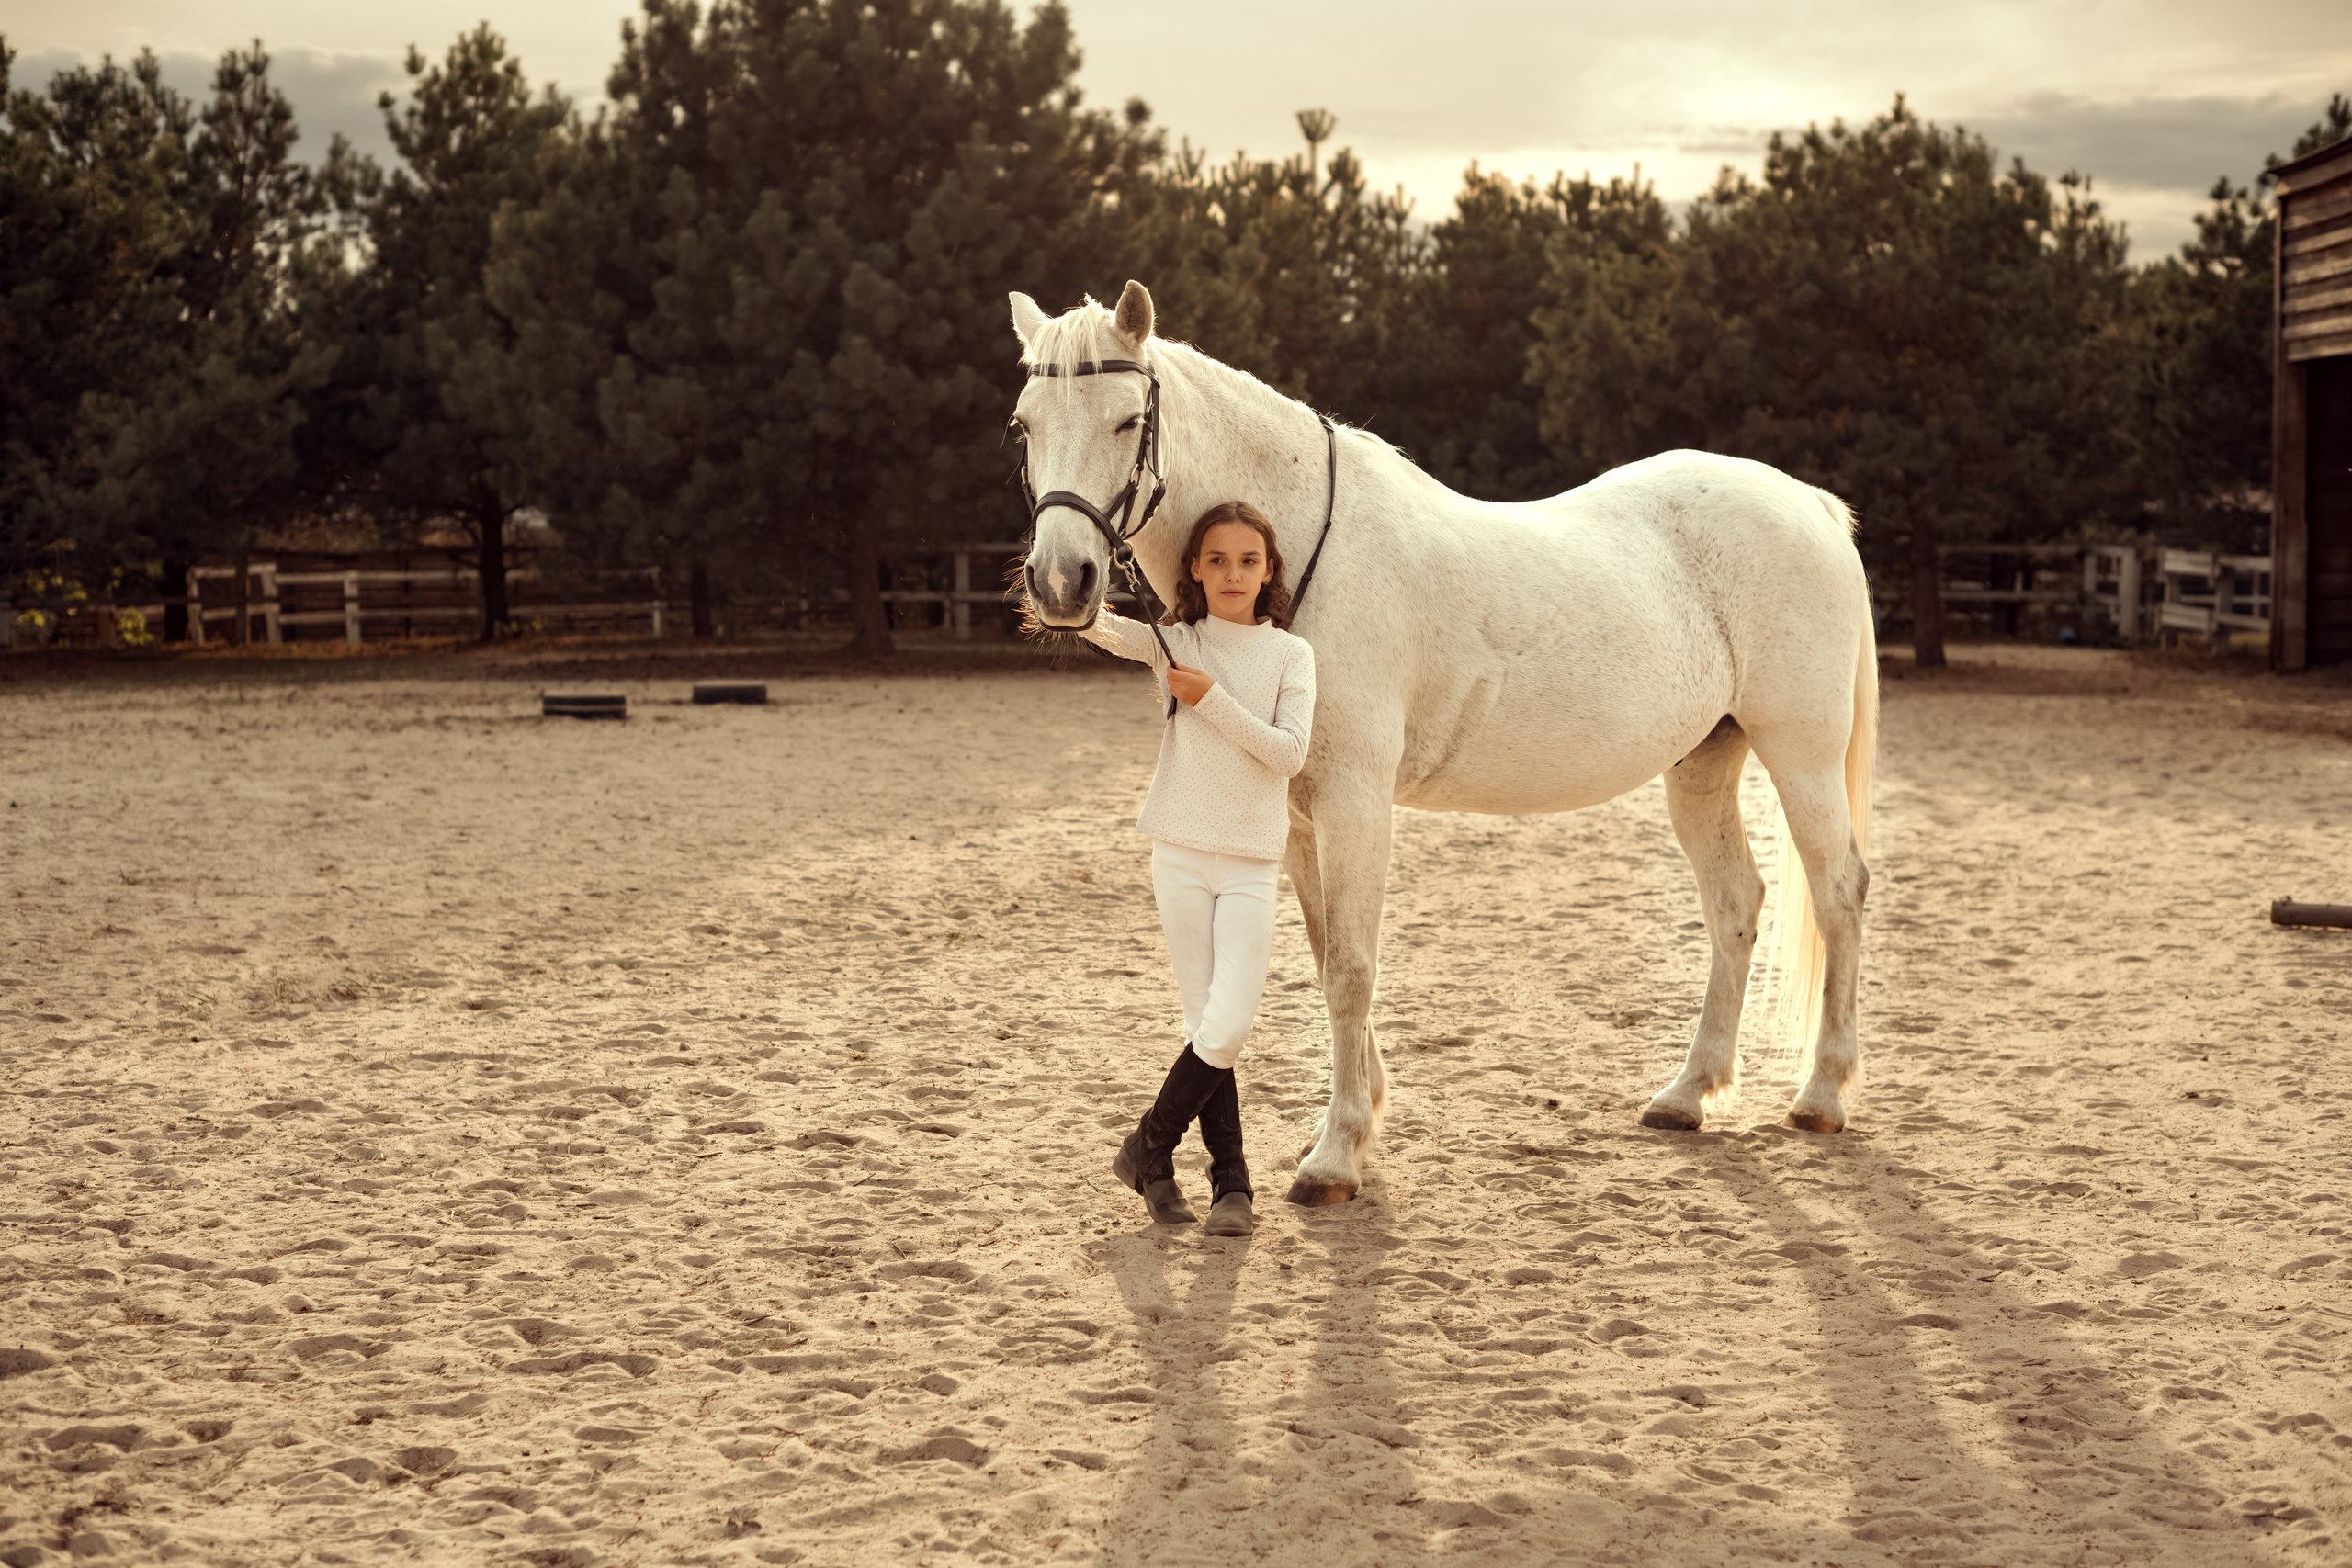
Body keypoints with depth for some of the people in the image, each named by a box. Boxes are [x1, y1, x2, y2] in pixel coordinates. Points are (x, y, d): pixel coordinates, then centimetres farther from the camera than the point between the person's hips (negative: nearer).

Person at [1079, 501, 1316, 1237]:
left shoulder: (1291, 655, 2)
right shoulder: (1174, 643, 4)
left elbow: (1289, 751, -11)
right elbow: (1088, 620, -8)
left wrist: (1212, 698, -16)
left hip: (1252, 864, 0)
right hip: (1181, 853, 0)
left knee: (1228, 1027, -11)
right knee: (1209, 1027, 1)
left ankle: (1149, 1149, 10)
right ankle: (1231, 1183, 12)